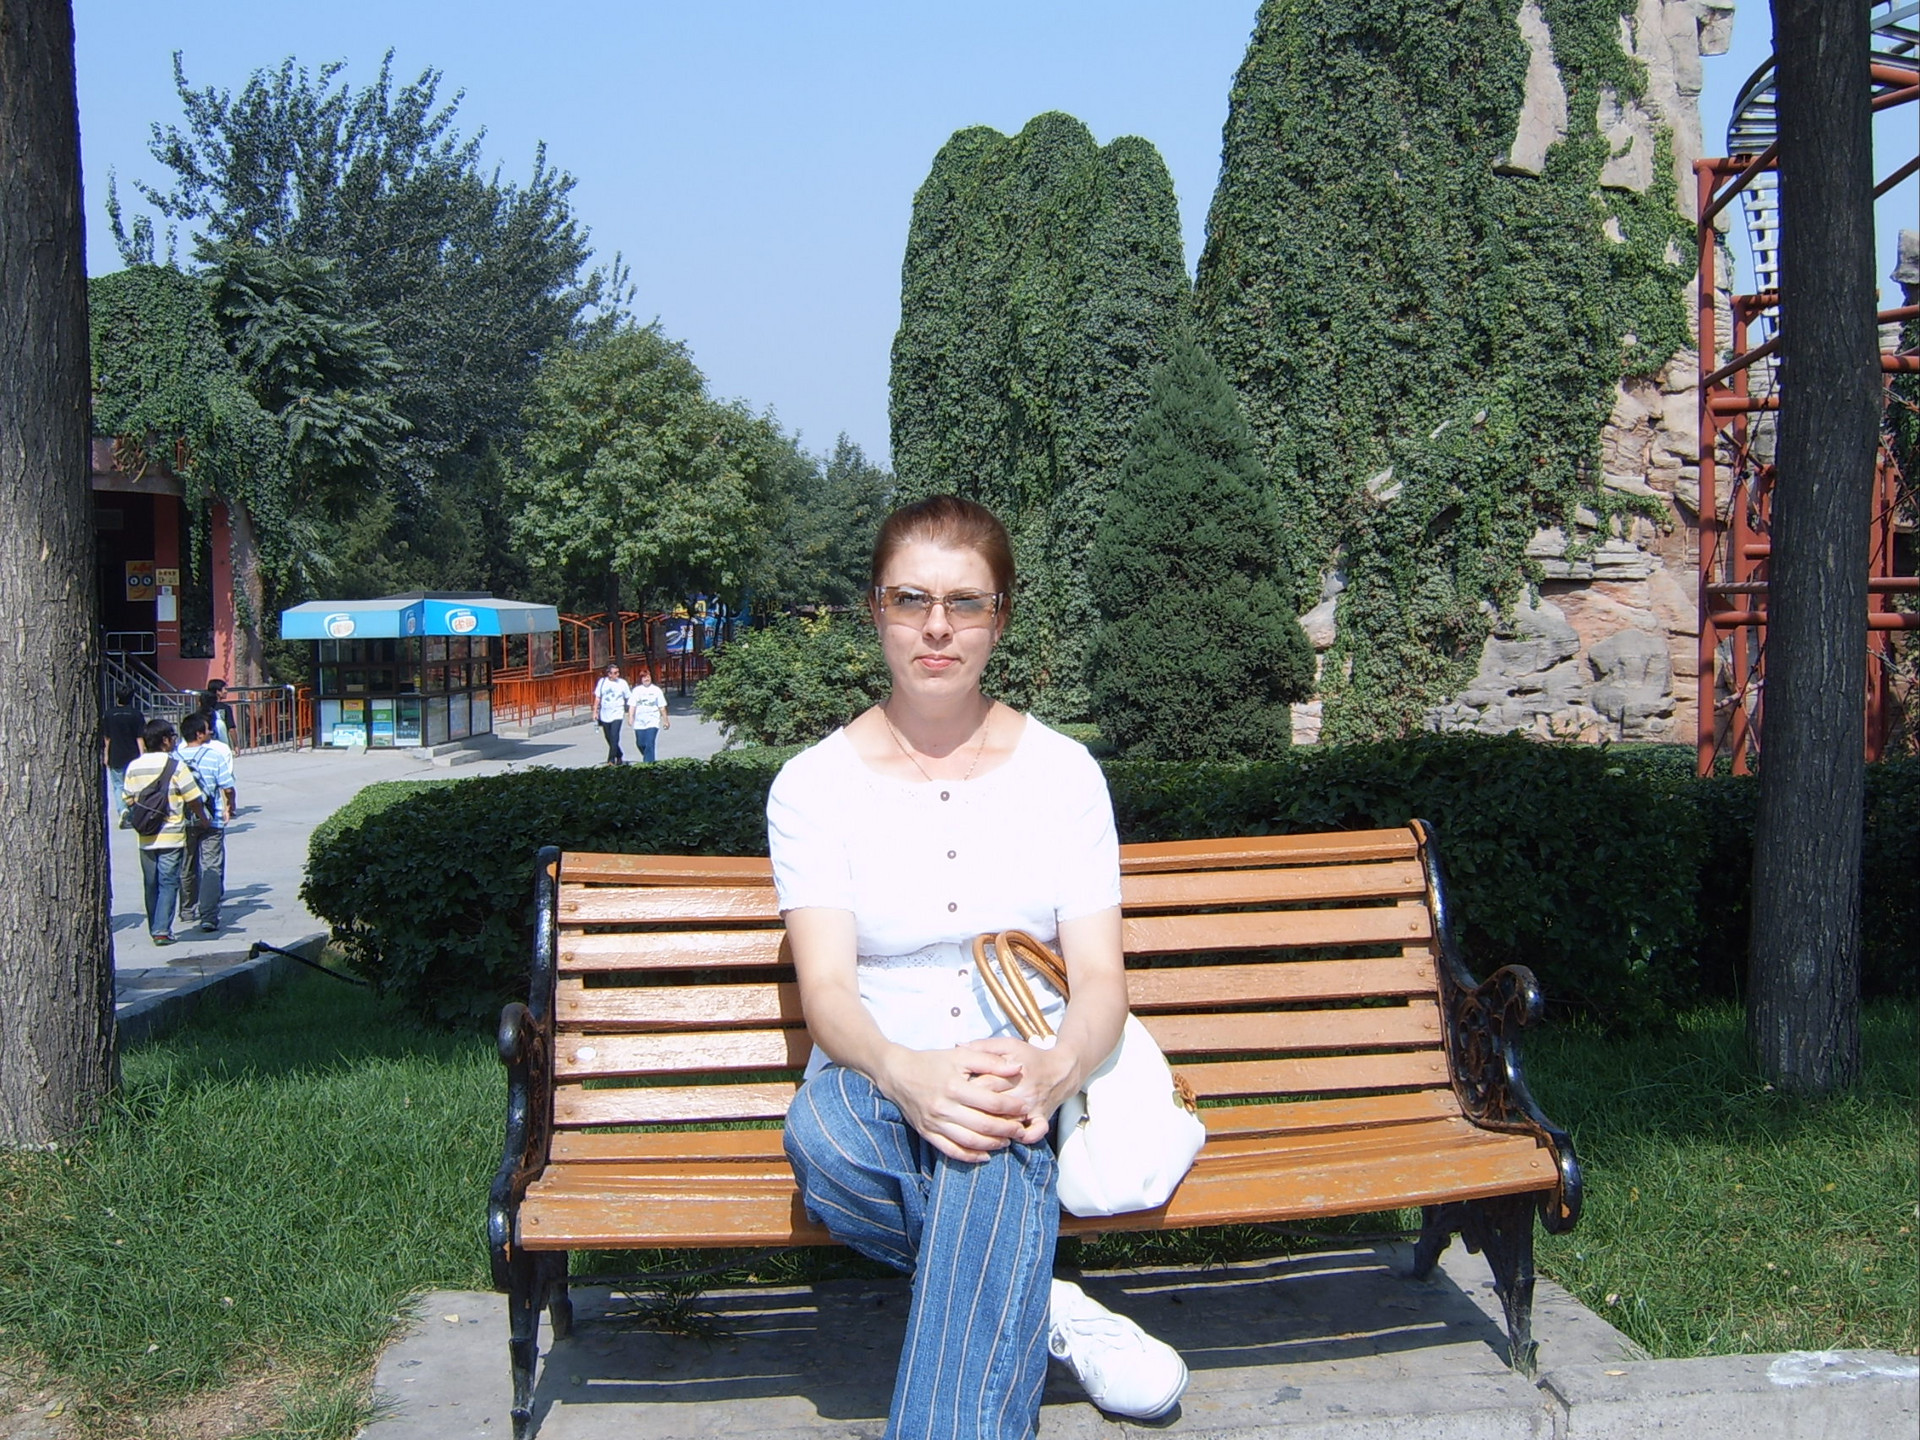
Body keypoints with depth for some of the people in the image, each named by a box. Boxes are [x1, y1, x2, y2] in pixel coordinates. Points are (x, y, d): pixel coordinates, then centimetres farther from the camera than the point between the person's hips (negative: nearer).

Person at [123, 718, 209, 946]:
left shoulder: (133, 767, 4)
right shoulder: (175, 766, -10)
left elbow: (128, 800, 9)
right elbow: (192, 798, -8)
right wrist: (202, 818, 9)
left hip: (145, 837, 4)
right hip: (171, 836, -4)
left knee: (151, 884, 14)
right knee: (168, 883, 0)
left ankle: (154, 929, 20)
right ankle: (162, 930, -6)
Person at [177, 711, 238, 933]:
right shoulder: (215, 755, -11)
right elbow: (227, 788, -10)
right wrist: (231, 808, 9)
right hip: (210, 820, -4)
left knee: (186, 867, 18)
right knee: (211, 868, -3)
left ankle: (187, 911, 33)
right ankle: (208, 917, -12)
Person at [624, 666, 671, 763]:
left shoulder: (656, 690, 4)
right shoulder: (636, 690, 7)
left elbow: (662, 707, 7)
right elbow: (632, 705, 2)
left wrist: (666, 720, 8)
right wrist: (630, 717, -10)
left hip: (652, 722, -2)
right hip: (639, 723, 2)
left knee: (649, 744, -14)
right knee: (641, 744, 8)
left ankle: (648, 763, -12)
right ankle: (648, 760, 33)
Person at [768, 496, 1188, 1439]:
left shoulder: (1062, 771, 7)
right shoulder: (814, 784, 4)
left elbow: (1101, 978, -1)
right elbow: (826, 988, -9)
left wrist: (1055, 1068, -27)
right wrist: (904, 1072, -33)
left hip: (1033, 1087, 0)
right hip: (875, 1083, 1)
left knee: (993, 1147, -38)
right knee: (820, 1131, -37)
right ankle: (1040, 1313, -19)